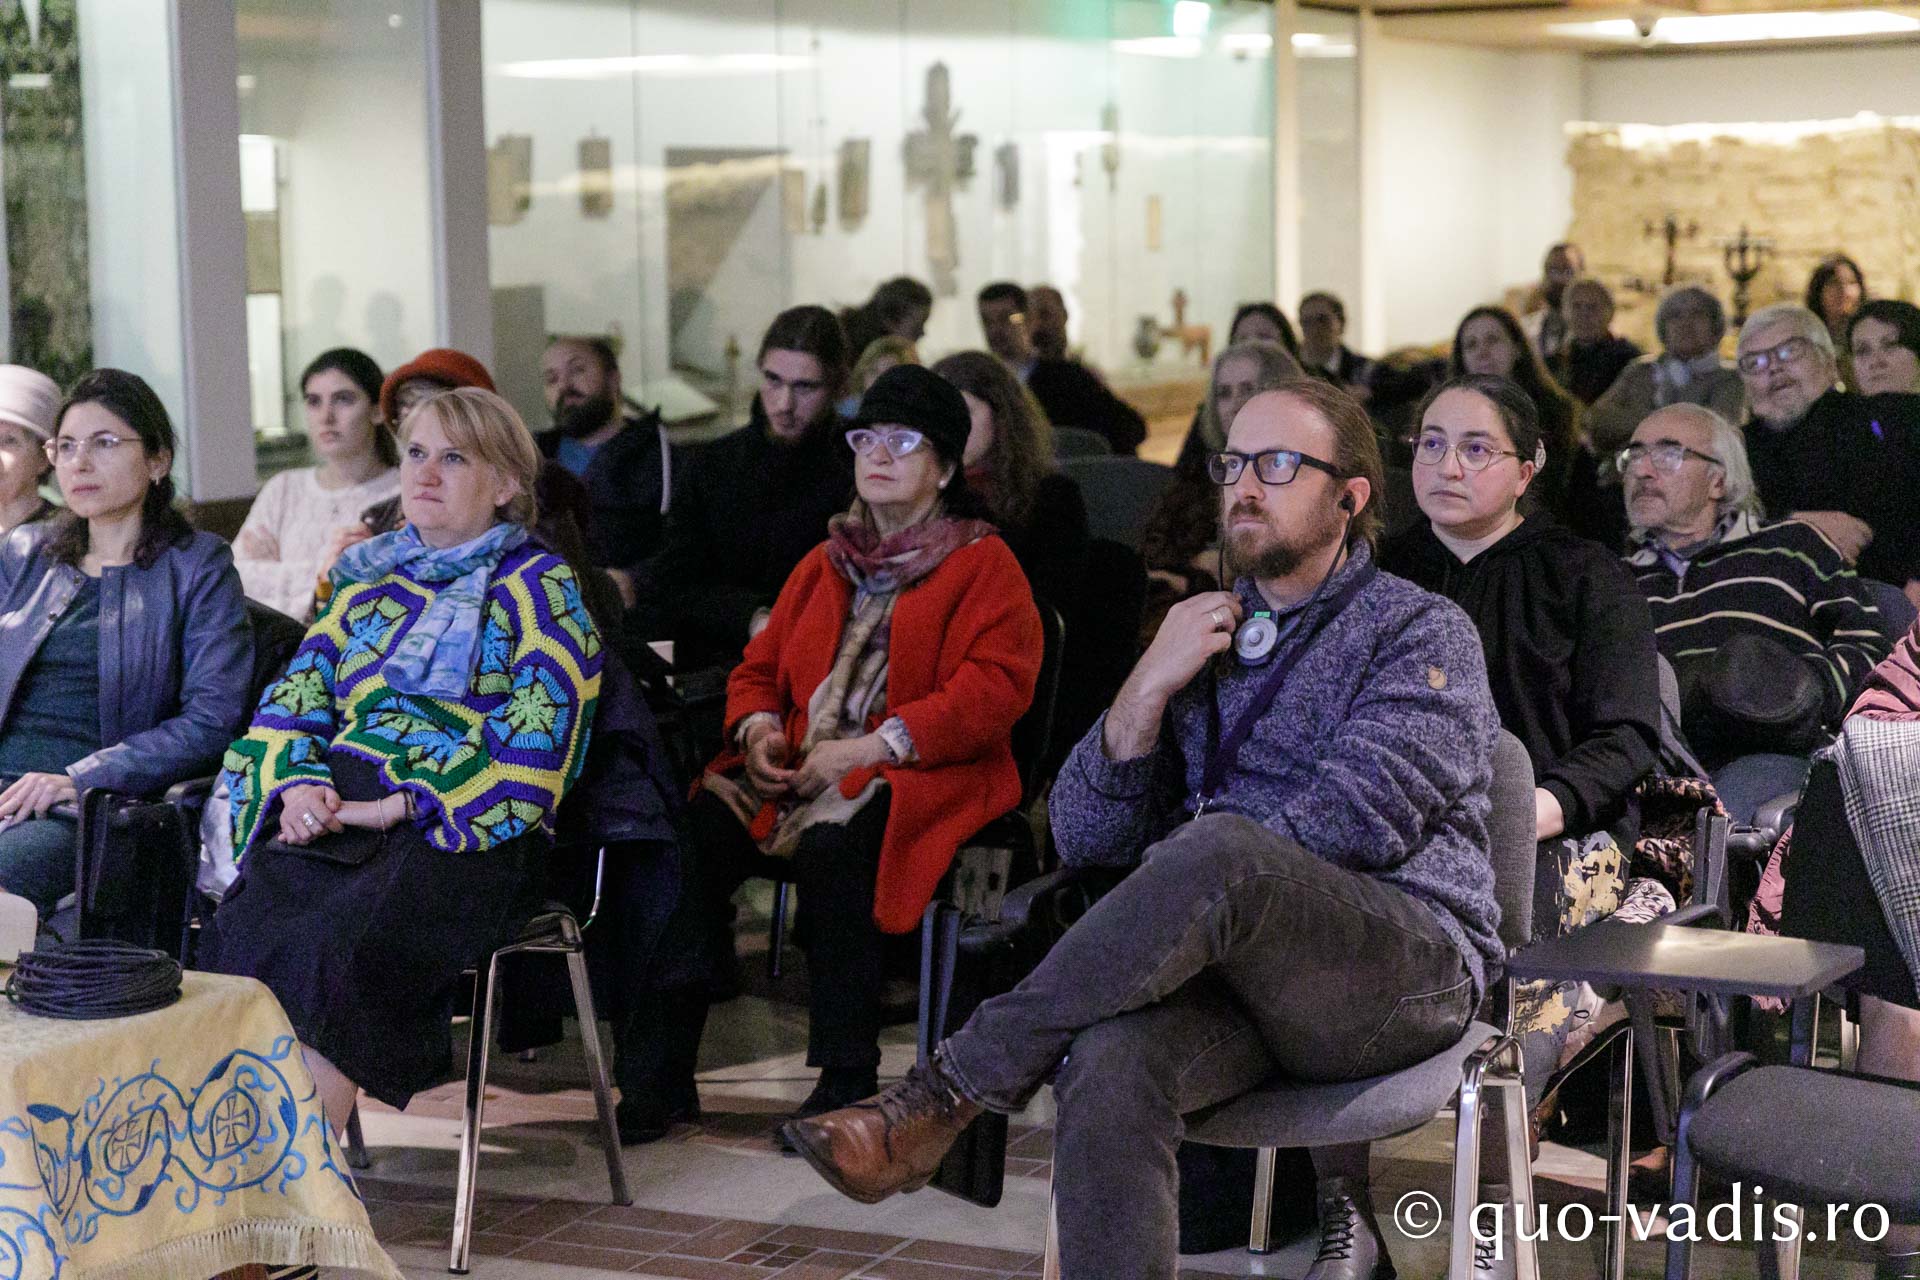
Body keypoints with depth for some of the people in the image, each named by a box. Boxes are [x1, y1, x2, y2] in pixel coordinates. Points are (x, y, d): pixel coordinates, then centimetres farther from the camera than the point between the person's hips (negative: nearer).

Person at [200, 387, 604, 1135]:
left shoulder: (539, 588, 6)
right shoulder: (369, 581, 25)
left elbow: (536, 741, -6)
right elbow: (293, 698, 20)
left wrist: (393, 806, -13)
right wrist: (299, 785, -4)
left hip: (468, 829, -5)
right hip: (333, 815, 5)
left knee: (333, 948, -33)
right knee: (240, 932, -27)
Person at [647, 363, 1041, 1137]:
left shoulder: (984, 564, 6)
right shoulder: (827, 563, 25)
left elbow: (994, 688, -9)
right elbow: (761, 665, 27)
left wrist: (868, 746, -16)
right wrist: (758, 729, 2)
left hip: (918, 775, -5)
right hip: (799, 768, 5)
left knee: (831, 843, -37)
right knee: (694, 829, -24)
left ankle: (846, 1075, -28)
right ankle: (666, 1065, -21)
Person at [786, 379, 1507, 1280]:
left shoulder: (1423, 632, 8)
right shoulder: (1202, 639, 24)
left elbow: (1361, 816, -10)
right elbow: (1084, 840, 14)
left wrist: (1187, 863, -4)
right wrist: (1149, 688, 1)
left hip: (1412, 964, -4)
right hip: (1236, 975, 4)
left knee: (1218, 853, -36)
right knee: (1108, 1058, -33)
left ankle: (946, 1094, -29)